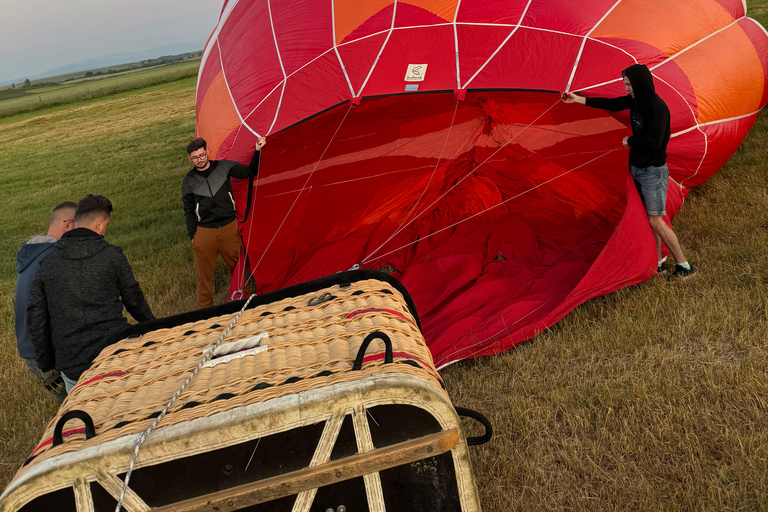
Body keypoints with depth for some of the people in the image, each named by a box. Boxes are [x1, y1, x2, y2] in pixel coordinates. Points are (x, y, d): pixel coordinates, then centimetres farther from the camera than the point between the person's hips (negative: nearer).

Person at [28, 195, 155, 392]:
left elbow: (36, 320, 8)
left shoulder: (46, 264, 6)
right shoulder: (112, 255, -3)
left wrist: (46, 366, 17)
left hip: (72, 369, 3)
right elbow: (134, 301, 7)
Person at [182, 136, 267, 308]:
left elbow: (249, 172, 4)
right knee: (204, 275, 5)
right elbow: (188, 211, 6)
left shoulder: (224, 167, 1)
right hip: (204, 232, 0)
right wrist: (192, 235, 0)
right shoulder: (189, 181, 2)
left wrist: (257, 151, -10)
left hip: (229, 228, 1)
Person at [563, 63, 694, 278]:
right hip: (637, 167, 8)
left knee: (656, 220, -6)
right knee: (649, 219, 13)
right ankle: (658, 263, 23)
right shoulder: (635, 99, 3)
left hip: (653, 170, -8)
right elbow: (611, 104, 16)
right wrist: (579, 99, 14)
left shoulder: (658, 107, -22)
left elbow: (653, 142, -27)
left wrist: (629, 141, -12)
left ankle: (683, 265, 5)